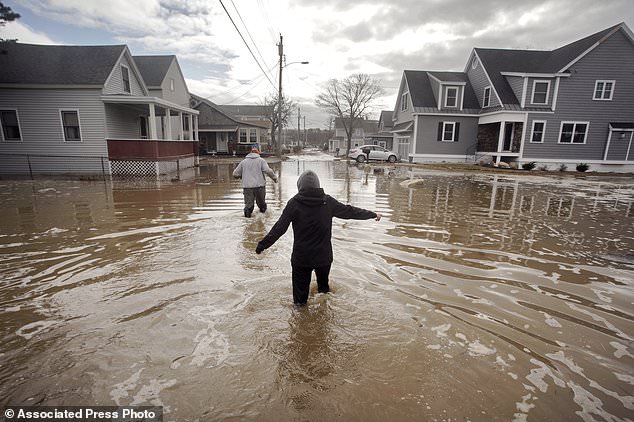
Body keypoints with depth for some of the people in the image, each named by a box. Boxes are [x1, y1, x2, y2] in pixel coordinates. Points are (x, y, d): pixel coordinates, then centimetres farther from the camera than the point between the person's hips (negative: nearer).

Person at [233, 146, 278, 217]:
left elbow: (235, 174, 13)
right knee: (261, 201, 19)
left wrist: (242, 175, 31)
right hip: (259, 186, -1)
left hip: (247, 186, 1)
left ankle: (247, 209, -19)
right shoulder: (261, 160, 5)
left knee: (248, 203, 3)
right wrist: (274, 178, 3)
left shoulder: (243, 161, 12)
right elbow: (268, 171, -10)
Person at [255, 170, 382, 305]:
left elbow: (279, 228, -12)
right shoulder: (328, 201, -5)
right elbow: (349, 211, 4)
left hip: (301, 258, -2)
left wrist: (262, 245, -2)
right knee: (324, 284, 26)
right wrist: (373, 214, 17)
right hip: (324, 256, 3)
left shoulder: (294, 203, -11)